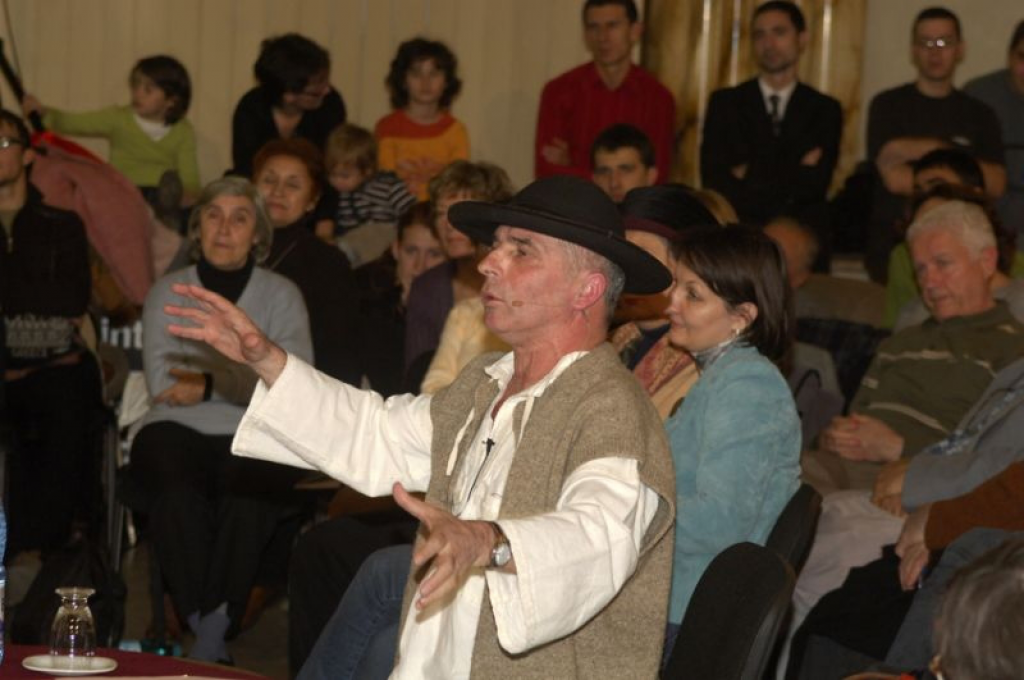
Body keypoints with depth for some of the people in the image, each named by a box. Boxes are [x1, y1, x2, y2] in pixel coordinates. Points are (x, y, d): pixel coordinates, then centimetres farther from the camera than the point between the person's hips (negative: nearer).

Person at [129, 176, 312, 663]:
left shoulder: (282, 295, 16)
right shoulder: (167, 291, 19)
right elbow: (160, 381, 5)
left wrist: (210, 385, -6)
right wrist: (245, 376, 1)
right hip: (181, 429, 1)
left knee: (251, 480, -37)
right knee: (175, 481, -37)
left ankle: (212, 631, -35)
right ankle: (205, 626, -32)